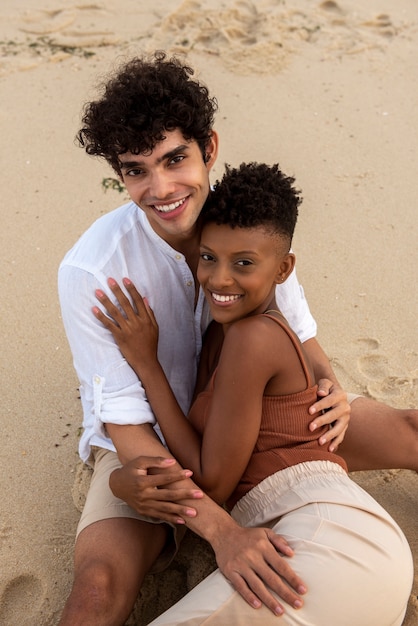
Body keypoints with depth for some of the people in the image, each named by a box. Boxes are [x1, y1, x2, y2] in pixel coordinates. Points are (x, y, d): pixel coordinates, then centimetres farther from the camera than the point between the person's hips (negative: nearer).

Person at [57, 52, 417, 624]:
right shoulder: (90, 271, -28)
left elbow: (299, 330, 2)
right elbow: (126, 428, -25)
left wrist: (329, 385, -20)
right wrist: (219, 529, -36)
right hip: (150, 443, -3)